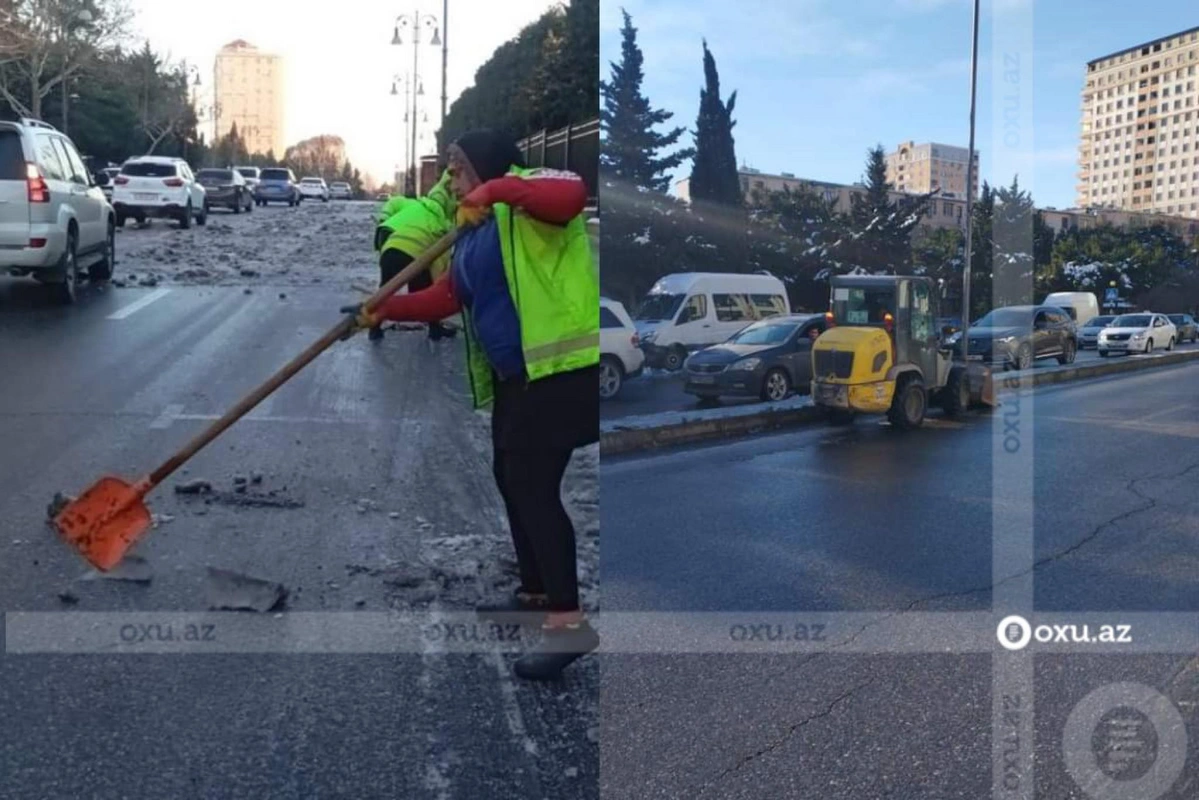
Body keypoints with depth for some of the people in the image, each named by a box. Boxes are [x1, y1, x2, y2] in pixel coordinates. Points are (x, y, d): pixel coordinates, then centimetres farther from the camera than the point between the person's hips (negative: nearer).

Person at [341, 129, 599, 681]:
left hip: (561, 368, -10)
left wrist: (497, 190, -34)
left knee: (534, 486, -13)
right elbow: (447, 297, 14)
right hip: (515, 373, 10)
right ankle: (536, 593, 32)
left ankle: (570, 621, -9)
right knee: (510, 477, 16)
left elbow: (571, 194, -30)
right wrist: (383, 310, 7)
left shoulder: (528, 195, -7)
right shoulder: (475, 232, 20)